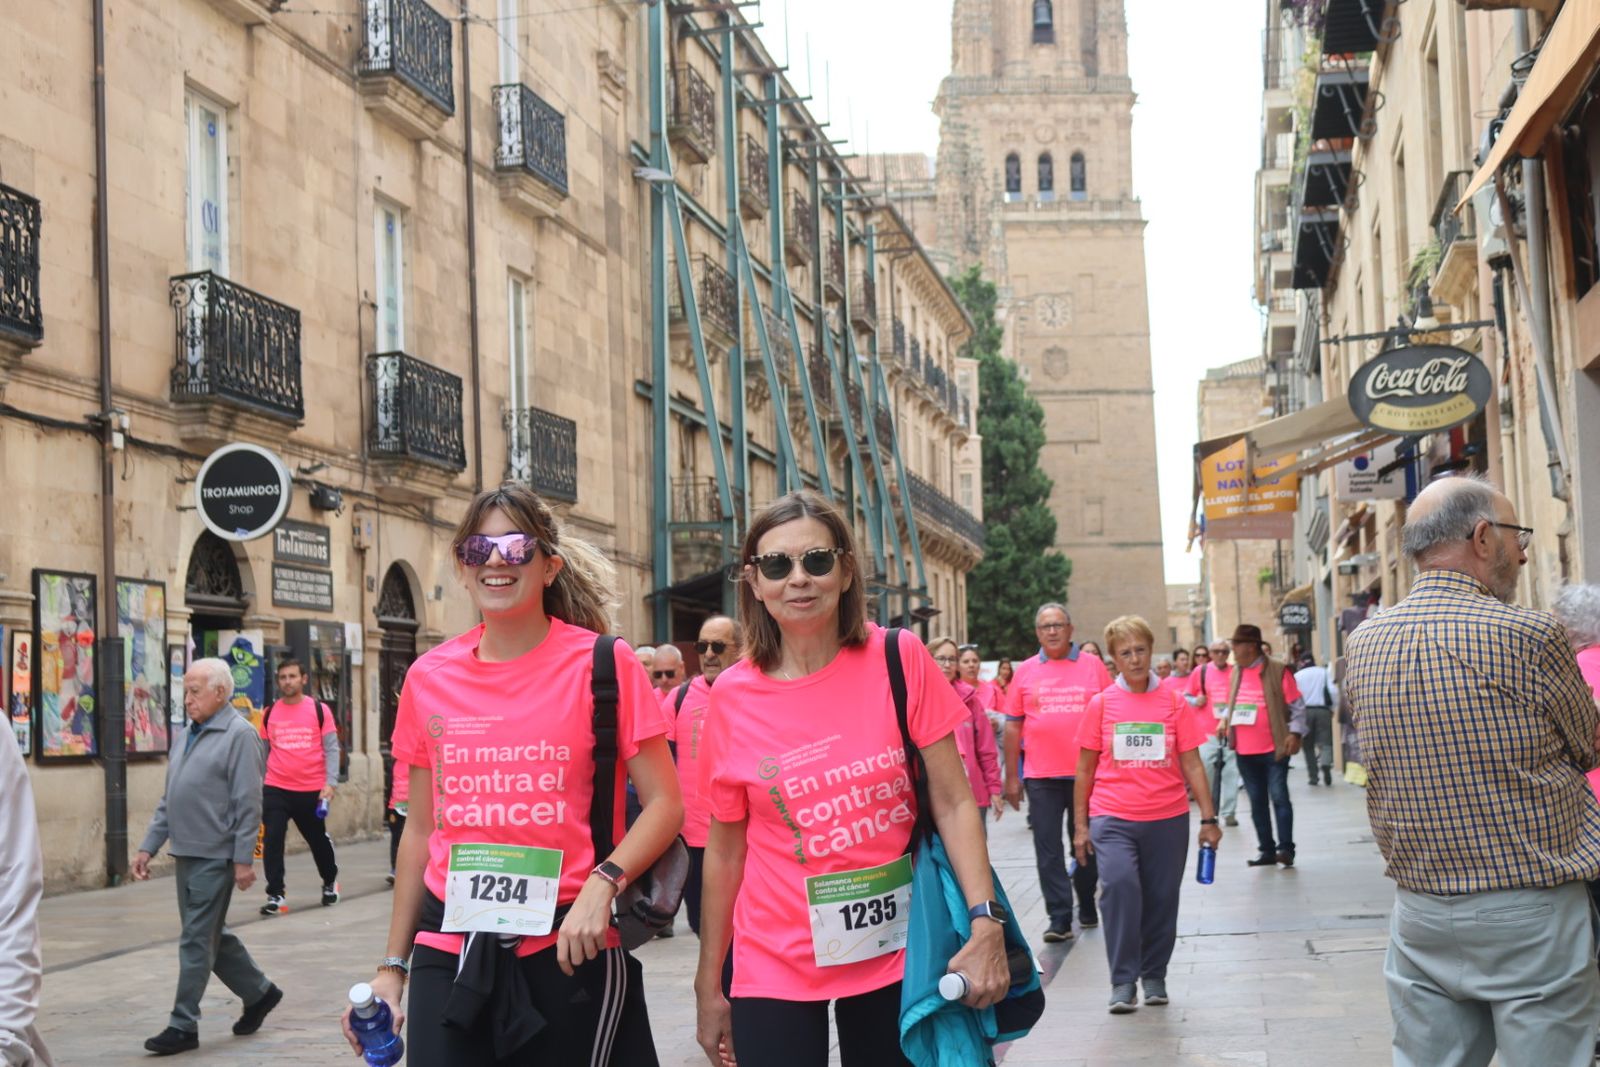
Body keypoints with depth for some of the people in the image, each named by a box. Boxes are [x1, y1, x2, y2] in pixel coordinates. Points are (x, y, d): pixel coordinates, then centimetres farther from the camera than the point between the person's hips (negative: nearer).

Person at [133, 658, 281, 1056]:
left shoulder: (238, 734, -11)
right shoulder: (188, 736, 15)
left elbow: (248, 804, -15)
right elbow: (168, 801, 20)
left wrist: (244, 859, -18)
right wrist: (148, 847, 15)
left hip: (215, 856, -8)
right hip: (186, 854, 9)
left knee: (198, 941, -4)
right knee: (212, 936, 15)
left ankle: (184, 1025, 2)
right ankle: (258, 992, 30)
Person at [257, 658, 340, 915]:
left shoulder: (319, 710, -1)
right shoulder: (269, 713, 5)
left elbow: (331, 749, -2)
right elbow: (263, 751, 12)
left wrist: (330, 782, -13)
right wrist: (257, 785, 12)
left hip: (311, 790, -1)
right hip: (275, 789, 1)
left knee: (318, 840, 14)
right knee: (272, 841, -9)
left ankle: (330, 881, 39)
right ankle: (276, 895, -2)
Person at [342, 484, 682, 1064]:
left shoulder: (602, 663, -4)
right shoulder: (429, 677, 6)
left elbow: (665, 804, -4)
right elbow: (420, 830, 13)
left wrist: (602, 885, -21)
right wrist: (393, 965, 12)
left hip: (567, 951, -3)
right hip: (450, 952, 3)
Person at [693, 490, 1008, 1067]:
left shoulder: (899, 660, -7)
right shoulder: (734, 695, -5)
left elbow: (953, 804, -5)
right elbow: (725, 849, 3)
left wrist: (986, 922, -17)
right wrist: (708, 988, 6)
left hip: (894, 955, 0)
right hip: (778, 969, 0)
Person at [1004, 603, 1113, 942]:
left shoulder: (1093, 665, 3)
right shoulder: (1025, 672, 5)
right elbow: (1013, 726, 7)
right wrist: (1011, 777, 4)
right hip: (1041, 776, 0)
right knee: (1048, 850, -1)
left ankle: (1087, 907, 29)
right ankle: (1060, 918, 3)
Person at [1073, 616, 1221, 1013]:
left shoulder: (1174, 702, 3)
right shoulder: (1101, 703, 3)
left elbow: (1192, 764, 6)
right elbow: (1085, 768, 7)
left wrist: (1208, 819, 3)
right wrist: (1081, 824, 5)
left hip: (1168, 818, 1)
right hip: (1112, 817, -1)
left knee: (1162, 899, 6)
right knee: (1119, 883, -20)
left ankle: (1154, 976, 26)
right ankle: (1123, 981, -10)